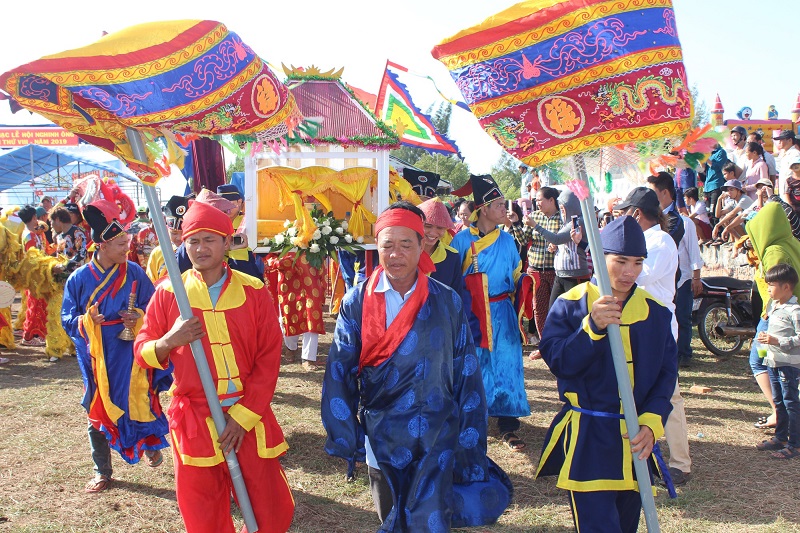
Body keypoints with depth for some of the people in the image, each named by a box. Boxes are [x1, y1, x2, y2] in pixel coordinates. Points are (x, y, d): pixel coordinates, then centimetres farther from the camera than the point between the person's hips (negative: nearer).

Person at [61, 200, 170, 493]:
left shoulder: (134, 273, -3)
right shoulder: (79, 279, -4)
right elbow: (67, 319, 0)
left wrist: (139, 319, -16)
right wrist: (85, 321, -20)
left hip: (129, 353, -1)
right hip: (96, 357, 1)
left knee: (139, 401, -2)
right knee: (97, 411, 9)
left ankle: (152, 442, 31)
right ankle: (102, 471, 27)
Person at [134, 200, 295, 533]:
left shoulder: (253, 291, -1)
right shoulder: (168, 293, 1)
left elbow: (269, 358, -3)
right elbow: (143, 353, 4)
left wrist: (242, 416, -9)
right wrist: (167, 342, -19)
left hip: (249, 418, 0)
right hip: (193, 420, 0)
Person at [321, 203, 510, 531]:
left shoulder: (447, 302, -5)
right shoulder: (357, 301, -5)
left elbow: (467, 375, -1)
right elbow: (339, 375, -4)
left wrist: (470, 443, 0)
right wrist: (345, 438, -7)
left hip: (437, 440, -1)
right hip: (381, 439, 1)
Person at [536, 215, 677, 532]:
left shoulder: (655, 312, 4)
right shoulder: (570, 305, -6)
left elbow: (667, 372, 4)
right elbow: (557, 362, -14)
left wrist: (651, 422, -9)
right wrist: (592, 326, -26)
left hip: (635, 440, 4)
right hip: (587, 440, -4)